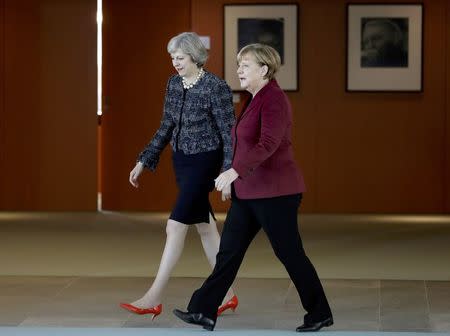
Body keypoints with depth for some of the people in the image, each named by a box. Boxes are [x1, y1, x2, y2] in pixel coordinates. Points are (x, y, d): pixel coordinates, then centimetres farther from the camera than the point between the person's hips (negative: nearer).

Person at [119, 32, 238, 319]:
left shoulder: (216, 88, -17)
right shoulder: (174, 84, 4)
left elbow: (229, 133, -15)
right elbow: (166, 127, 12)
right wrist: (143, 162, 10)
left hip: (205, 162, -8)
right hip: (182, 160, 8)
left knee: (176, 226, -10)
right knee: (205, 226, 12)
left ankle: (154, 298, -6)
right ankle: (226, 295, 21)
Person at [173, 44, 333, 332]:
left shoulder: (274, 100, -16)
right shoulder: (257, 99, 13)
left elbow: (268, 144, -30)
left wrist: (235, 171, -40)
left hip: (274, 192, -9)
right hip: (250, 191, 10)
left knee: (290, 254, 0)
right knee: (229, 250, 6)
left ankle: (320, 314, 13)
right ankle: (204, 311, 7)